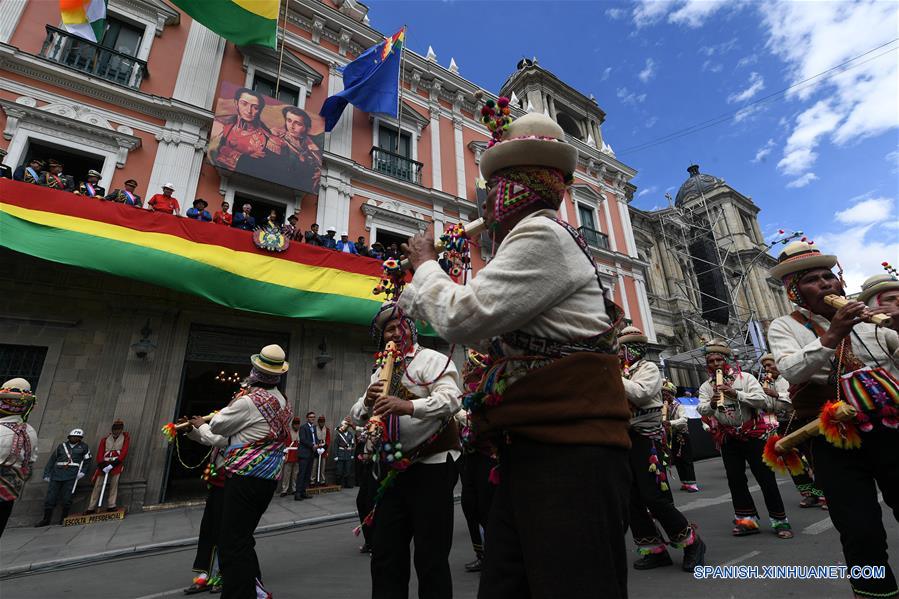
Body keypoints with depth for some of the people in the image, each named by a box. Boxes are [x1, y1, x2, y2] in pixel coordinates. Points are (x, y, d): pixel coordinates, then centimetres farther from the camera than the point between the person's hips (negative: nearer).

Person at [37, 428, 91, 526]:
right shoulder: (62, 446, 12)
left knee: (67, 498, -2)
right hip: (57, 475, 2)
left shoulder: (84, 447, 9)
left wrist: (83, 472, -1)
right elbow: (52, 460, 18)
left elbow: (87, 461, 12)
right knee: (50, 497, 3)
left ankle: (64, 519, 12)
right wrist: (46, 474, 12)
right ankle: (46, 520, 18)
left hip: (71, 476, -2)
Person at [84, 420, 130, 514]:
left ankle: (111, 506, -10)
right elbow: (100, 454, 4)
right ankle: (91, 508, 4)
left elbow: (124, 453, -2)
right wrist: (102, 465, -12)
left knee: (113, 483, -10)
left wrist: (113, 464, -13)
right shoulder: (105, 439, 12)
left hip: (116, 464, -2)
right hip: (104, 464, 2)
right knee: (98, 485, -2)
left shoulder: (125, 437, 7)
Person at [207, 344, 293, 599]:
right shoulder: (284, 403, 9)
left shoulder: (248, 401, -15)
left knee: (232, 545, -3)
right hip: (269, 478, 9)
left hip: (246, 478, -9)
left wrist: (237, 399, 11)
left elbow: (216, 426, -1)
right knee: (243, 539, 22)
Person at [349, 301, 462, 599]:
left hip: (431, 465, -6)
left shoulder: (431, 359, -7)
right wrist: (367, 403, -13)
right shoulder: (380, 372, 15)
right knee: (385, 554, 15)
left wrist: (408, 406, -38)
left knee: (430, 558, 3)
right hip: (392, 469, 7)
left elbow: (451, 399, -24)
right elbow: (355, 416, 10)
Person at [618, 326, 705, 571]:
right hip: (623, 440, 7)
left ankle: (691, 543, 15)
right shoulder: (621, 372, 16)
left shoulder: (648, 368, -2)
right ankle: (654, 550, 20)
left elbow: (640, 393, -21)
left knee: (655, 498, -7)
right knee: (632, 501, 8)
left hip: (646, 438, -7)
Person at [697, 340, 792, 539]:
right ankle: (747, 520, 22)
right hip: (728, 439, 3)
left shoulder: (745, 378, -5)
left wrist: (736, 394, -27)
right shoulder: (705, 387, 2)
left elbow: (762, 400, -15)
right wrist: (712, 404, -33)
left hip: (753, 435, -3)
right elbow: (701, 410, -11)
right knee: (735, 479, 8)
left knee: (766, 477, 2)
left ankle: (779, 520, 16)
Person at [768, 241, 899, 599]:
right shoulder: (784, 327, 1)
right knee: (862, 535, 2)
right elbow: (791, 371, -16)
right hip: (835, 441, -3)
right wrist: (831, 337, -26)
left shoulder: (867, 317, 10)